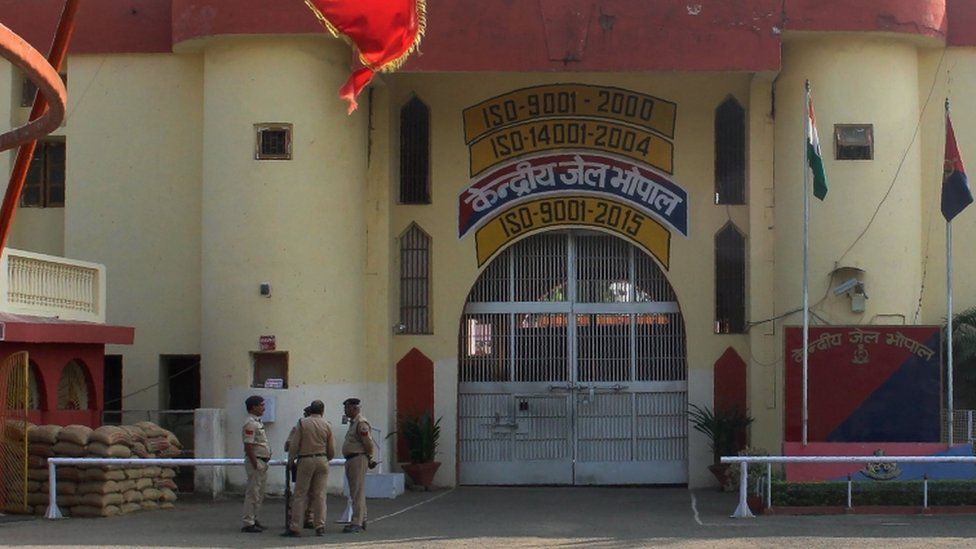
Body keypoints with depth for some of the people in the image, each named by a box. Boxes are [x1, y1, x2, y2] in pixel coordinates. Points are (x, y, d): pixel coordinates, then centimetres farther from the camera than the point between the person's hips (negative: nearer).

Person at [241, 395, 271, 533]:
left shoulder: (258, 422, 16)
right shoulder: (250, 424, -16)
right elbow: (248, 446, -22)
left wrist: (268, 452, 14)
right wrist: (255, 465, -22)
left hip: (262, 462, 10)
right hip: (255, 461, -10)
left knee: (259, 494, 15)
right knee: (253, 493, -7)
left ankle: (253, 520, 23)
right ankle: (248, 523, -4)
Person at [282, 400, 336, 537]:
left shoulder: (302, 423, -3)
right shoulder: (327, 425, 4)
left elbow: (294, 445, -5)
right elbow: (331, 450, 6)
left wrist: (290, 460, 9)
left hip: (306, 461, -2)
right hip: (322, 461, 2)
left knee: (300, 495, 0)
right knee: (320, 495, 6)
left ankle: (295, 528, -1)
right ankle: (320, 527, 4)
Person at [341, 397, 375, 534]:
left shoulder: (361, 423, -14)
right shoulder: (353, 423, 18)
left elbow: (368, 443, -18)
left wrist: (369, 459, -7)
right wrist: (368, 460, 19)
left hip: (358, 459, -11)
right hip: (351, 460, 11)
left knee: (358, 492, -12)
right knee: (356, 492, 15)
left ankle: (357, 523, -14)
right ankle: (362, 520, 23)